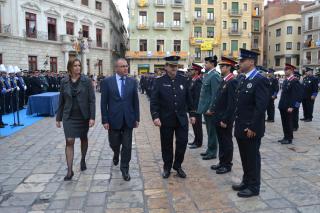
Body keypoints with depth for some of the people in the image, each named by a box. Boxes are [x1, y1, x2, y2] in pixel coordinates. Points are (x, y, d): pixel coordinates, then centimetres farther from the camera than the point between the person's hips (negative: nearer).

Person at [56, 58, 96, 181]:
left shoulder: (86, 81, -6)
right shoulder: (64, 82, 1)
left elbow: (92, 100, -8)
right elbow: (61, 101, 6)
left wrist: (92, 117, -15)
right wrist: (58, 118, 6)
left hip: (83, 116, 0)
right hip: (69, 116, 1)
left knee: (83, 138, 15)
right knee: (69, 141, -5)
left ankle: (83, 160, 39)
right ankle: (69, 170, 1)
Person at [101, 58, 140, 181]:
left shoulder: (132, 82, 2)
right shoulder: (107, 82, -4)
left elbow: (135, 101, 5)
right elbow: (104, 102, -4)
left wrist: (137, 118, 4)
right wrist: (105, 120, -7)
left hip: (128, 119, 1)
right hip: (114, 119, -1)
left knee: (127, 146, 3)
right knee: (114, 144, 14)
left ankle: (124, 169, 21)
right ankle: (116, 154, 49)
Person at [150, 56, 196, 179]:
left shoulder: (184, 80, 4)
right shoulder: (159, 81, -4)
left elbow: (189, 99, 9)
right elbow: (154, 101, -7)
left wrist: (192, 114, 8)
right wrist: (155, 116, -17)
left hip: (181, 118, 2)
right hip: (166, 119, -2)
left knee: (182, 142, 3)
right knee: (167, 144, 9)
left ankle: (177, 166, 24)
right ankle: (167, 167, 27)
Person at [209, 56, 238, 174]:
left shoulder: (232, 82, -17)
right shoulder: (223, 81, 12)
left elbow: (232, 104, -21)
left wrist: (225, 120, -20)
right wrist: (213, 109, 10)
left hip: (225, 119, -9)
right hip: (219, 117, 9)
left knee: (227, 142, 4)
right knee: (221, 141, 17)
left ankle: (227, 165, 18)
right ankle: (222, 162, 30)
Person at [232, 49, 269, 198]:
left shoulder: (260, 80, -16)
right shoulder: (242, 80, 12)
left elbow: (261, 107, -21)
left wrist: (252, 127, -20)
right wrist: (237, 122, 14)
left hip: (251, 129, -8)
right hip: (241, 127, 8)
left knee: (252, 158, 6)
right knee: (245, 157, 18)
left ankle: (254, 187, 21)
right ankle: (246, 181, 34)